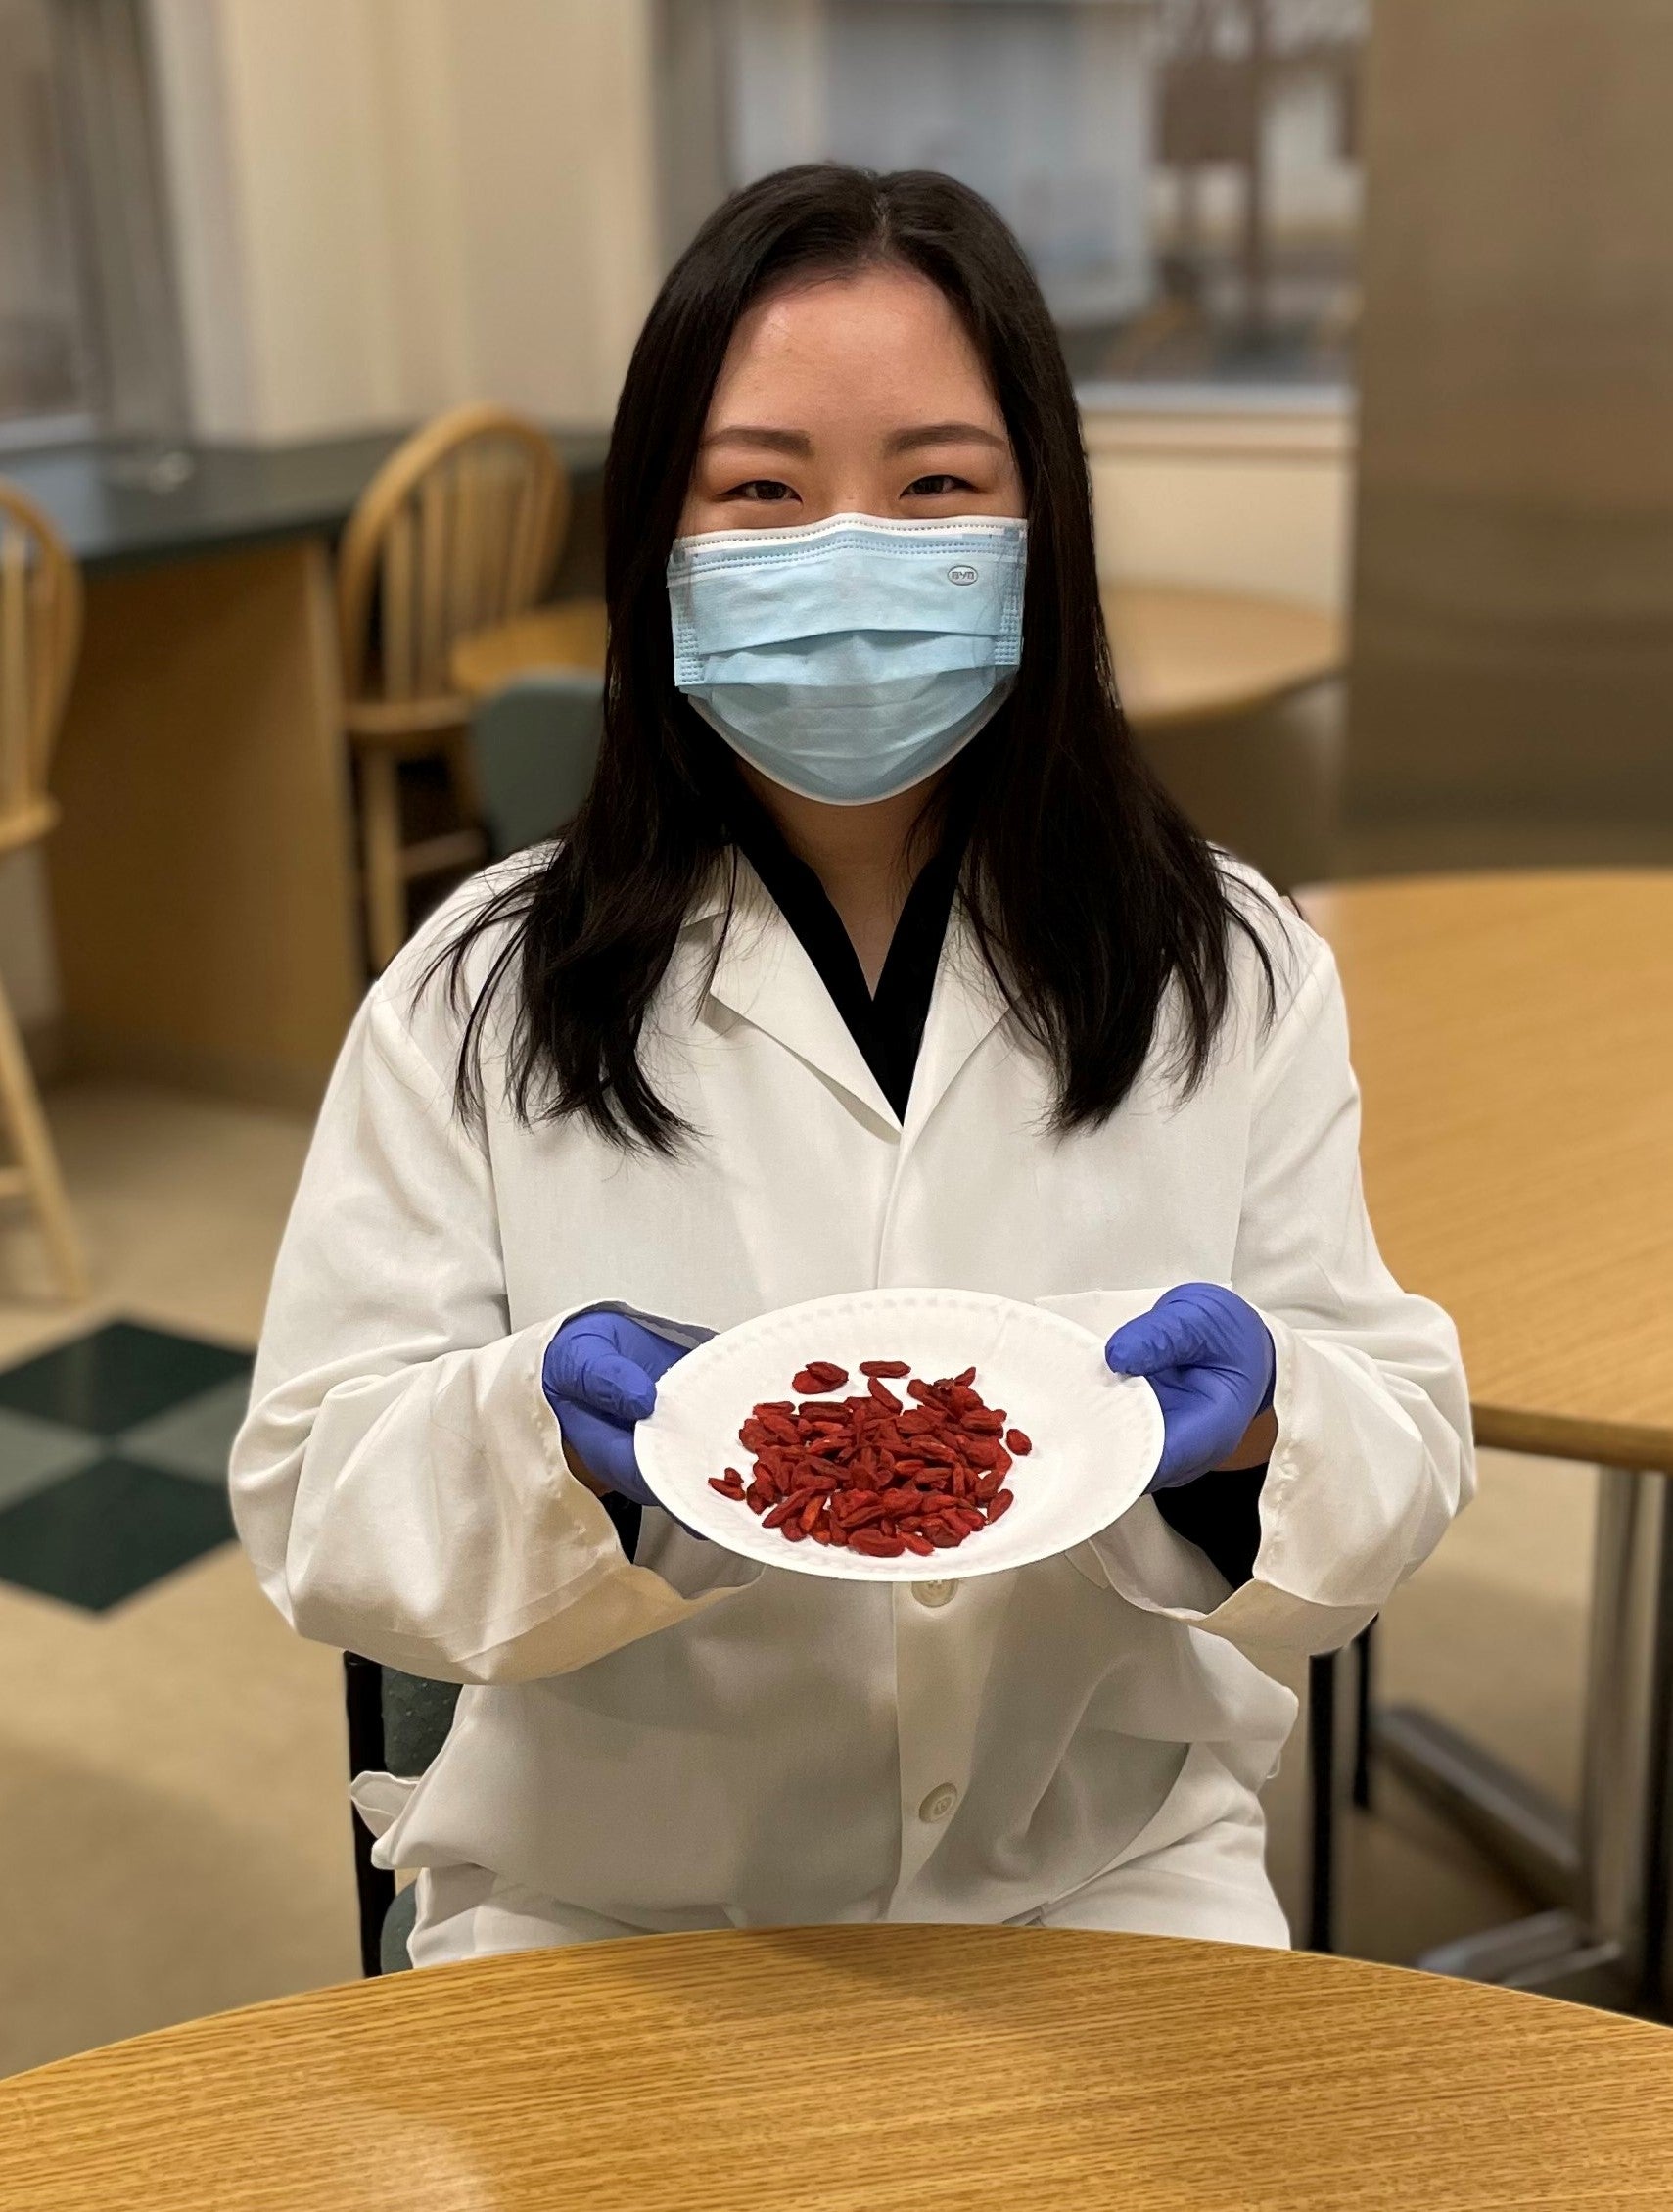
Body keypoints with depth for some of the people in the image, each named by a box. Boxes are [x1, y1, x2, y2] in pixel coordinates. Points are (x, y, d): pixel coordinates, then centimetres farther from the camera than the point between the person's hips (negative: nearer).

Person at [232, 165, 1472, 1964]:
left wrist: (1261, 1410, -24)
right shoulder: (484, 997, -7)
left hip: (1111, 1872, 1)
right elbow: (315, 1499, -6)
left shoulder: (1230, 969, -2)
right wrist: (547, 1427, -26)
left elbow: (1405, 1444, -1)